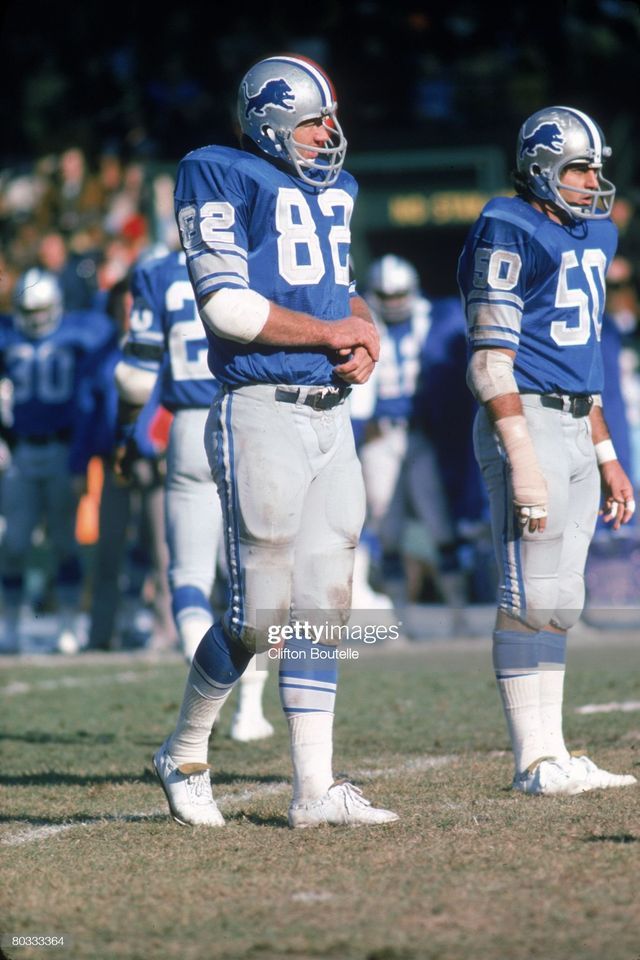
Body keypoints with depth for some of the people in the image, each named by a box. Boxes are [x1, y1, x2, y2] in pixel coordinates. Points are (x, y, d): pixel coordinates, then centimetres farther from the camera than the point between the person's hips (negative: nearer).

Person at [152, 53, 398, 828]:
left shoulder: (334, 189, 18)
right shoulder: (220, 177, -6)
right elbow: (228, 304, -14)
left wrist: (366, 338, 2)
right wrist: (331, 332, -9)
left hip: (330, 416, 8)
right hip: (261, 412, -8)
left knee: (318, 611, 5)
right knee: (260, 611, -6)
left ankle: (314, 788, 7)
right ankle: (184, 755, 15)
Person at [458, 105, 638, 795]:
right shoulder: (509, 233, -10)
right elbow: (491, 357, -15)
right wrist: (523, 462, -22)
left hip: (576, 428, 9)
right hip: (526, 422, -9)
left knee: (558, 604, 10)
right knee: (533, 602, -8)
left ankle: (550, 756, 14)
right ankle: (535, 762, -4)